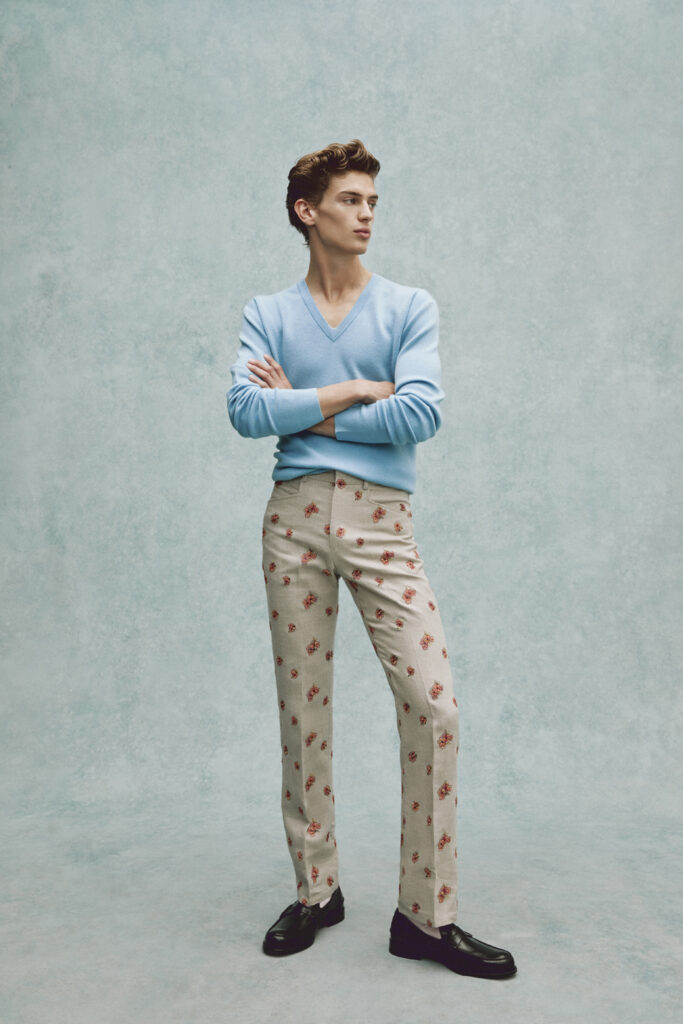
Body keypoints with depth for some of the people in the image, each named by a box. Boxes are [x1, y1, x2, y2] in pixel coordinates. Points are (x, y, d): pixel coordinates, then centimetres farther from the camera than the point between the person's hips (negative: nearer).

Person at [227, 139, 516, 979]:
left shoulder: (409, 307, 9)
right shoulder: (266, 315, 12)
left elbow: (421, 413, -7)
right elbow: (246, 411, -6)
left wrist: (305, 409, -3)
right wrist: (354, 391, -7)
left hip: (381, 518, 0)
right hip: (295, 516, 1)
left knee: (433, 702, -9)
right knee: (302, 706, 6)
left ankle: (427, 914, 4)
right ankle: (315, 891, 23)